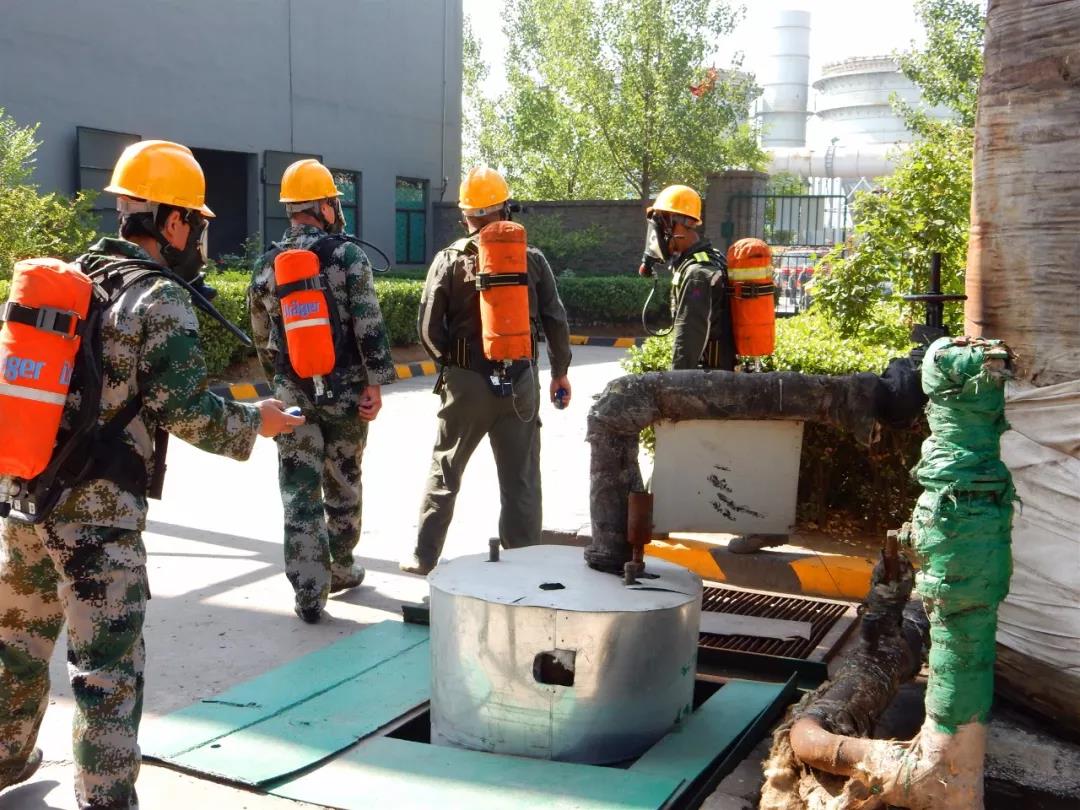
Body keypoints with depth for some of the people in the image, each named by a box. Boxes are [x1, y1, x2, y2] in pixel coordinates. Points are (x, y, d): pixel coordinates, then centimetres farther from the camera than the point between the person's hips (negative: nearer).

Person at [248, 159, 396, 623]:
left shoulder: (267, 266, 5)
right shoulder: (347, 255, -7)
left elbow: (262, 338, 13)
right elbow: (369, 326, -13)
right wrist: (374, 383, -10)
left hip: (293, 393, 2)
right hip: (344, 390, -1)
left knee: (300, 493, 2)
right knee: (343, 484, 16)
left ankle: (309, 594, -1)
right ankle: (341, 568, 31)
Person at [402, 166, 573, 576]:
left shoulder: (450, 260, -4)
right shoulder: (531, 258, -2)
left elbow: (428, 329, -7)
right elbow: (555, 321, -1)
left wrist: (451, 362, 12)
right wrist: (560, 371, 12)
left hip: (465, 382, 0)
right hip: (519, 381, 0)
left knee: (444, 470, 15)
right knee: (520, 479, 9)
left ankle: (424, 556, 21)